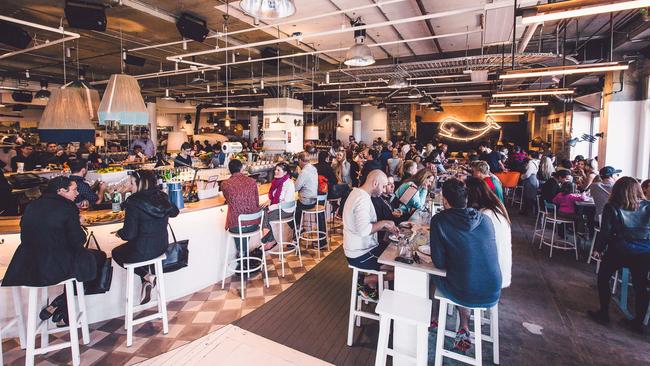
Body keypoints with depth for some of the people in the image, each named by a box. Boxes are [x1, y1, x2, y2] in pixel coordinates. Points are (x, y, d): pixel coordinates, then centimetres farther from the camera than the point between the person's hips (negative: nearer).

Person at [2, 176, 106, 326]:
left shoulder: (32, 206, 8)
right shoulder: (67, 207, -12)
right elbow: (78, 241, -12)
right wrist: (78, 223, 7)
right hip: (54, 269, -8)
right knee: (99, 256, 13)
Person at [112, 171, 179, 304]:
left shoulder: (134, 202, -22)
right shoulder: (162, 197, -5)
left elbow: (129, 234, -19)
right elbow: (174, 212, 15)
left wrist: (119, 233, 2)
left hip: (143, 251, -5)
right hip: (162, 247, 6)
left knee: (116, 253, 25)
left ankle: (147, 276, 9)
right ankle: (149, 278, 26)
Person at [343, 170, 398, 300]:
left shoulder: (357, 193, 8)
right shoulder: (363, 199, -24)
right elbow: (363, 230, -36)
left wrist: (386, 228, 4)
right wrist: (383, 223, -20)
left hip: (361, 248, 10)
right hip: (360, 255, -10)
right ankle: (366, 281, 6)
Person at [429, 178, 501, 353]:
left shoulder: (439, 219, -12)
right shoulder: (485, 219, 0)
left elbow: (439, 263, -10)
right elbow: (484, 253, 13)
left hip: (463, 295, -4)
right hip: (493, 294, 4)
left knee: (435, 273, 24)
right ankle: (464, 329, 27)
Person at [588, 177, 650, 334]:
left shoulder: (611, 208, -9)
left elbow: (605, 232, -7)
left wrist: (598, 249, 5)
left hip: (619, 252, -3)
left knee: (603, 278, 17)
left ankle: (604, 313, 24)